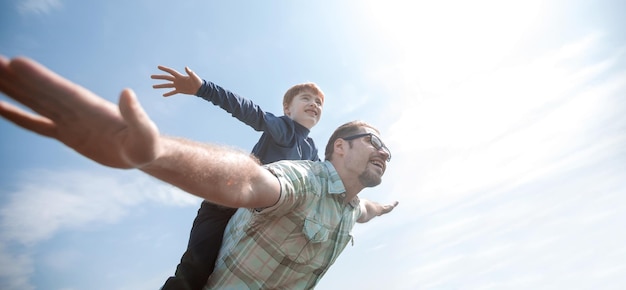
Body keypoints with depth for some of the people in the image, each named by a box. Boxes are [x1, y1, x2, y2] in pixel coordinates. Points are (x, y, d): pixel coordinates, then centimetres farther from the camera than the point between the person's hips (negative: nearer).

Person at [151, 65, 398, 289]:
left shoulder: (311, 151, 14)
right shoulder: (281, 126, -7)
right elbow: (251, 111, -24)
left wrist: (358, 203, 27)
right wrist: (202, 88, -39)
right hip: (227, 204, -6)